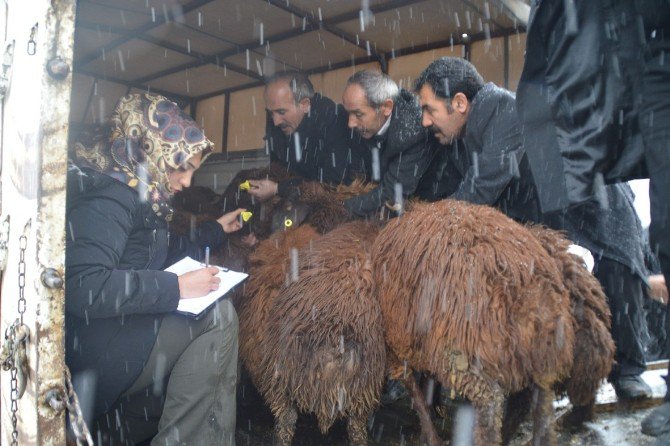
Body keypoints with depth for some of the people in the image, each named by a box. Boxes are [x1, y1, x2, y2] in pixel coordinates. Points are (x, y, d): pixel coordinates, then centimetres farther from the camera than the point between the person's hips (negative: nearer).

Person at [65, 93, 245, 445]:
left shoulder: (137, 193, 13)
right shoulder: (109, 196, -17)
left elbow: (166, 251, 27)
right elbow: (82, 287, -31)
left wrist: (216, 230, 24)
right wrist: (176, 287, -26)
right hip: (86, 353, -10)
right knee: (218, 317, -17)